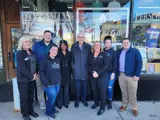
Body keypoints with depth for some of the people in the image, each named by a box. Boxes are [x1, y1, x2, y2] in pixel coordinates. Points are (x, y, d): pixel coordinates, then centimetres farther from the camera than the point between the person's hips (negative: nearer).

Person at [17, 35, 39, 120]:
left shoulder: (31, 52, 8)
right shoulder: (19, 53, -12)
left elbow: (35, 63, 12)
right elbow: (21, 68, -20)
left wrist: (35, 73, -3)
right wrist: (31, 76, -15)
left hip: (32, 78, 6)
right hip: (23, 79, -6)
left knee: (31, 96, 18)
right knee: (24, 97, 9)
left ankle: (31, 110, 36)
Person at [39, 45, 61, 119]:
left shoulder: (58, 59, 5)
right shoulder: (45, 59, -11)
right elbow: (41, 71, -13)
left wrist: (59, 79, 8)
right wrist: (46, 82, -17)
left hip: (57, 83, 5)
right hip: (49, 84, -5)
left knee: (54, 98, 17)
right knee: (52, 98, 1)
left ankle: (52, 110, 41)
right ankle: (49, 113, 28)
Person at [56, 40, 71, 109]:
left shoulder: (69, 53, 9)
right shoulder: (58, 53, -3)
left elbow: (70, 63, 10)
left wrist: (70, 72, 6)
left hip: (67, 73, 3)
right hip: (60, 73, -3)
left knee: (66, 89, 10)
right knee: (60, 89, 2)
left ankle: (66, 102, 25)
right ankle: (59, 103, 18)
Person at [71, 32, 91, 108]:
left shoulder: (88, 46, 0)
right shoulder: (73, 46, 1)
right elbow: (72, 58, 5)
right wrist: (73, 66, 0)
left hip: (85, 70, 0)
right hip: (77, 70, 0)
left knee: (84, 86, 12)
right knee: (77, 86, 10)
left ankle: (84, 99, 31)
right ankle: (77, 100, 28)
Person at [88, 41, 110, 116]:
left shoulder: (104, 54, -3)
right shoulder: (90, 55, 8)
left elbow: (106, 65, -12)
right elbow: (88, 65, 3)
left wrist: (98, 73, -19)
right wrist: (92, 72, -14)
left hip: (102, 76, -3)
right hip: (93, 76, 3)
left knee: (102, 91, 0)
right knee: (94, 90, 11)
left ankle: (102, 108, 14)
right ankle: (96, 103, 34)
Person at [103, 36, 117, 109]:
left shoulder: (113, 52, -1)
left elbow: (115, 63, -6)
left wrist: (113, 73, -12)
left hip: (111, 73, -2)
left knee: (110, 88, 1)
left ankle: (110, 102, 19)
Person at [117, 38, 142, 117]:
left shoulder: (135, 51, -3)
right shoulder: (119, 52, 11)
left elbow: (139, 63, -8)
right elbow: (117, 63, 15)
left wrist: (137, 75, -14)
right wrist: (117, 73, 8)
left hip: (131, 76, -4)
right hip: (121, 75, 4)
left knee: (132, 93, 4)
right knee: (123, 92, 14)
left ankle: (135, 108, 21)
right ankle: (124, 105, 31)